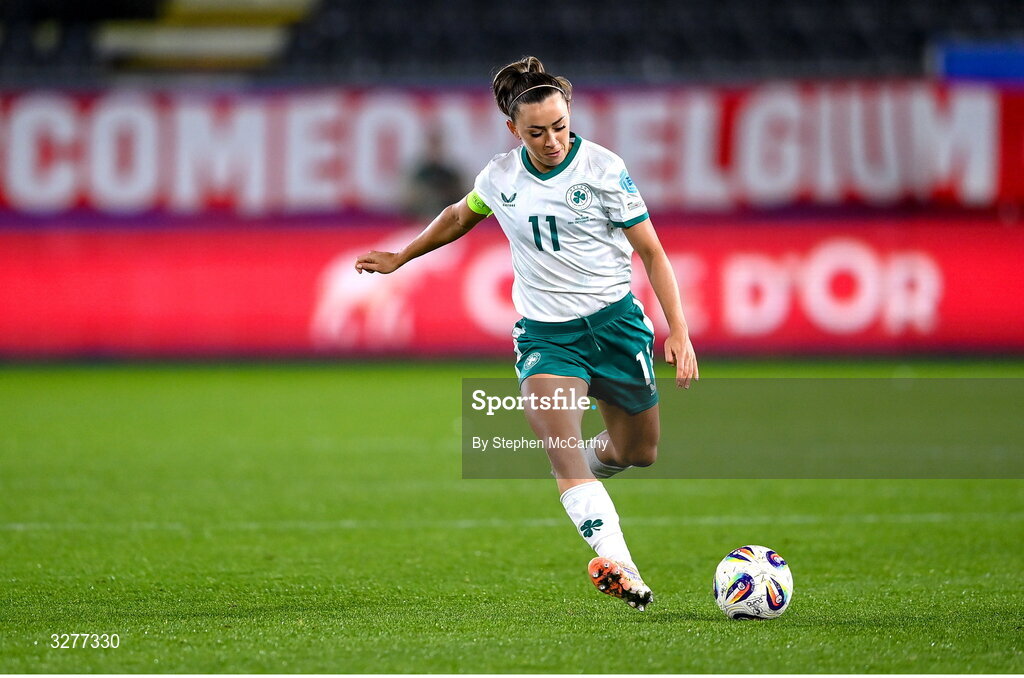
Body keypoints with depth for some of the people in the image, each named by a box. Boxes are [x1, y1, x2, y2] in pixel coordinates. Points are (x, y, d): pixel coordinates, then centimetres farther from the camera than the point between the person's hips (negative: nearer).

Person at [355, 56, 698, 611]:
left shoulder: (604, 169, -9)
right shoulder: (499, 178, 0)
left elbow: (651, 252, -5)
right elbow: (460, 217, 23)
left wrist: (678, 331, -11)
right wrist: (401, 257, 30)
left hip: (614, 320, 0)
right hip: (544, 331, 0)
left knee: (638, 452, 11)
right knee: (556, 438, -25)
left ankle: (589, 465, 48)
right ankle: (621, 570, -38)